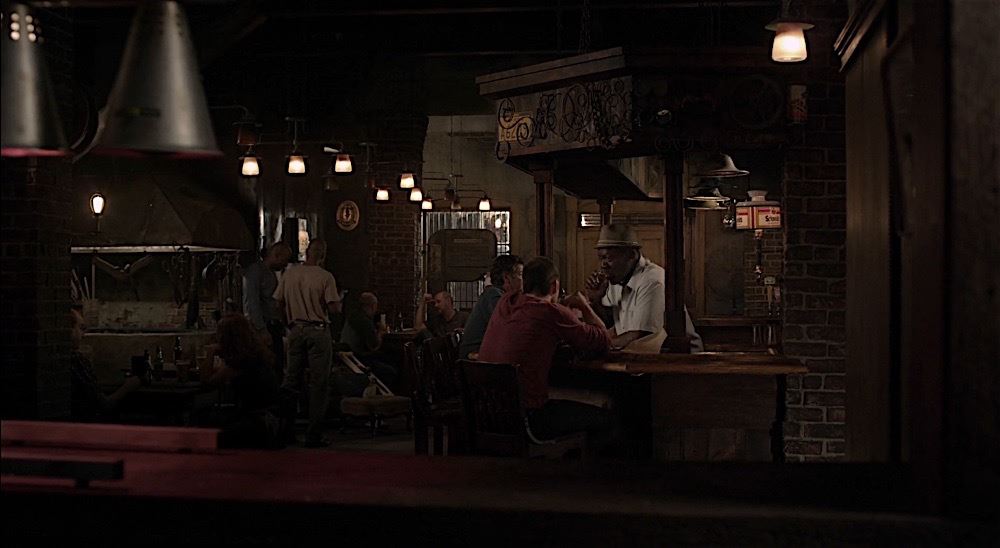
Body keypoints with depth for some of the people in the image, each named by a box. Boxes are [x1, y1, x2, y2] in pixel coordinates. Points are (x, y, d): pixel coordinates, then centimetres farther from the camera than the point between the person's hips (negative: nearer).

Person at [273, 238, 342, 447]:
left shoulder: (289, 274, 4)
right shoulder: (325, 277, -9)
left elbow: (279, 304, 9)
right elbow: (334, 308, -14)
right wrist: (339, 303, 8)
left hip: (296, 330, 4)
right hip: (318, 331, -4)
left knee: (291, 379, 13)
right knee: (319, 383, 1)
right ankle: (314, 434, 1)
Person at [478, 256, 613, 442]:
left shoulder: (505, 302, 9)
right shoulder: (553, 313, -13)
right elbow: (604, 341, -4)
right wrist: (585, 306, 11)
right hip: (527, 419, -8)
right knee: (603, 417, 8)